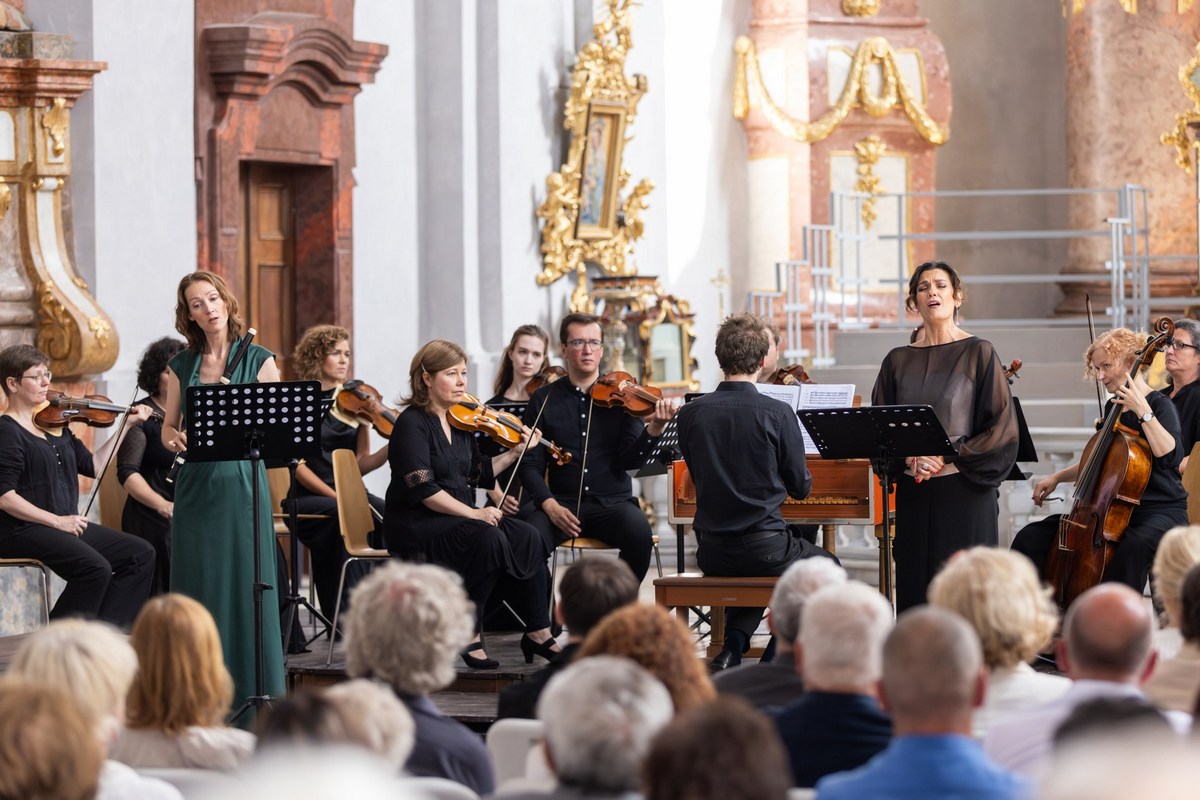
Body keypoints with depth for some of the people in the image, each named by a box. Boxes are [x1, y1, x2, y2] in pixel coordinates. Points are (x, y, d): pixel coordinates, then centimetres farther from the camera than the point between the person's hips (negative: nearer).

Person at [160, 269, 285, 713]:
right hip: (195, 486, 3)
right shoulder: (182, 365, 11)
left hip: (242, 482, -3)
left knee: (246, 581, -4)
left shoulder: (258, 360, 2)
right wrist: (174, 439, -9)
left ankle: (253, 688, 2)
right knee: (198, 585, 4)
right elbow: (169, 426, 14)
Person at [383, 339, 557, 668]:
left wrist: (515, 452, 8)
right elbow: (422, 489, -20)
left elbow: (478, 474, 19)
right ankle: (468, 636, -23)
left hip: (457, 519, 7)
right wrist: (473, 513, -23)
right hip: (415, 526, -7)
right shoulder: (413, 424, -12)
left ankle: (538, 633, -11)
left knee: (527, 537, -14)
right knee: (488, 539, -32)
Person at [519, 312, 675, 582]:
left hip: (613, 502, 0)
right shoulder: (544, 400, 8)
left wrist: (653, 429, -22)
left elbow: (629, 460, -4)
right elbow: (530, 464, 4)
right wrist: (548, 504, -13)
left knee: (639, 534, -32)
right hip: (562, 503, 0)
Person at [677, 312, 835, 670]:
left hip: (711, 553, 4)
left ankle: (733, 646, 12)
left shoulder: (691, 413, -4)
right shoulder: (777, 413, -13)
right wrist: (799, 482, 23)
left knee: (743, 571, 38)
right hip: (765, 548, -3)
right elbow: (800, 487, -3)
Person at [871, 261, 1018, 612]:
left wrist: (946, 457, -13)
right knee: (914, 586, 3)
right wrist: (909, 457, -9)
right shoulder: (898, 361, 10)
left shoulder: (978, 353, -1)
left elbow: (1001, 426, -6)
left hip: (964, 491, -4)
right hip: (914, 494, 4)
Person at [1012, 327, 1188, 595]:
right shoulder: (1112, 407, 13)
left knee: (1134, 546, -44)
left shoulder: (1159, 405, -8)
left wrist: (1143, 411, -27)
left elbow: (1169, 456, -27)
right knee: (1031, 538, -5)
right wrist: (1057, 478, 16)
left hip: (1161, 510, -7)